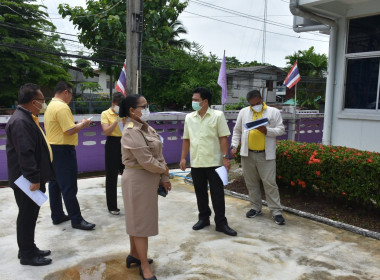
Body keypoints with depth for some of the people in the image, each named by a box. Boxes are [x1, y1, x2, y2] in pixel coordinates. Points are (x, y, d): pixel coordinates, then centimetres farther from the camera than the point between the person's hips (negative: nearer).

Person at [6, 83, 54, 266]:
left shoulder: (27, 118, 11)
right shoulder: (20, 121, -22)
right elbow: (25, 153, -26)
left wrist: (38, 177, 21)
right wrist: (34, 179, -23)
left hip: (33, 178, 10)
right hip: (27, 181, -10)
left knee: (30, 215, 18)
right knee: (27, 216, 3)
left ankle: (29, 248, 32)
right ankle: (27, 255, 17)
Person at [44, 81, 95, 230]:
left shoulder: (51, 106, 14)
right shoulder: (62, 107, -17)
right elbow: (70, 130, -23)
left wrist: (77, 124, 13)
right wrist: (83, 124, -6)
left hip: (52, 148, 10)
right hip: (62, 150, -10)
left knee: (55, 184, 14)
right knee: (69, 187, -5)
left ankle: (57, 215, 24)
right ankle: (76, 219, 1)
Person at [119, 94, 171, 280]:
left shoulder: (145, 127, 9)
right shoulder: (131, 131, -20)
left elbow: (158, 154, 8)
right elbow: (146, 160, -24)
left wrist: (164, 178, 2)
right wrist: (163, 170, -7)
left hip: (149, 179, 9)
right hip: (137, 179, -9)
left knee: (139, 219, 20)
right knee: (141, 221, 1)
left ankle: (134, 254, 37)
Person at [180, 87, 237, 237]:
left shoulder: (217, 115, -3)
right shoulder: (189, 117, 9)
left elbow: (223, 138, -6)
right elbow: (186, 139, 13)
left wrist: (225, 157, -13)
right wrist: (183, 158, 8)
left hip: (214, 162, -4)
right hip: (196, 163, 4)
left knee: (217, 193, 0)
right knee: (200, 192, 13)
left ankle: (221, 223, 9)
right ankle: (204, 218, 28)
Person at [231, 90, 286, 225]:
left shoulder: (274, 112, 2)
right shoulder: (243, 112, 10)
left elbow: (281, 130, -1)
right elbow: (237, 131, 15)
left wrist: (266, 131, -17)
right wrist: (234, 145, 3)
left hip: (266, 155, -3)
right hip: (247, 154, 3)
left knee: (270, 183, -4)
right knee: (251, 182, 11)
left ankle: (276, 211, 6)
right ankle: (256, 207, 27)